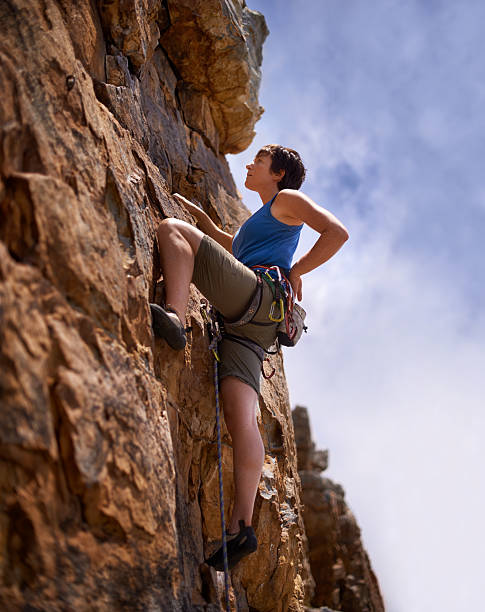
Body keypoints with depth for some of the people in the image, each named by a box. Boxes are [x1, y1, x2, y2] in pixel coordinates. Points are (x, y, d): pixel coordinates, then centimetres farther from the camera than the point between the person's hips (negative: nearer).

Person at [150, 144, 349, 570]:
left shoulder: (288, 199, 16)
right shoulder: (263, 221, 40)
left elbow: (337, 232, 2)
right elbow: (228, 245, 56)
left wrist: (295, 272, -1)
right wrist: (197, 212, 48)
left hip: (256, 294, -7)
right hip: (248, 324, 7)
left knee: (171, 230, -12)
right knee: (241, 415, -11)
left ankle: (175, 316, -39)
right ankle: (241, 526, -23)